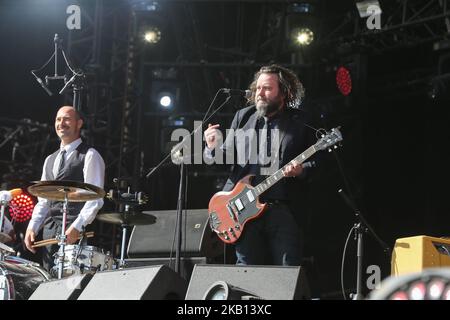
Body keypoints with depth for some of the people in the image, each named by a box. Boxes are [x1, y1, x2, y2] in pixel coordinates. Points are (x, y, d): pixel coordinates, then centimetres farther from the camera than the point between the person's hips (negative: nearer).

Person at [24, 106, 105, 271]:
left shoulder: (89, 156, 0)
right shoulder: (50, 160, 24)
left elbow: (95, 199, -9)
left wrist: (76, 227, -20)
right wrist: (32, 227, 7)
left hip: (76, 232, -7)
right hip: (49, 232, 7)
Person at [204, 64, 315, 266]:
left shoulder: (299, 122, 6)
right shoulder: (242, 117, 14)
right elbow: (226, 158, 16)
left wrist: (300, 171, -14)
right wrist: (214, 149, -5)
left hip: (282, 209, -2)